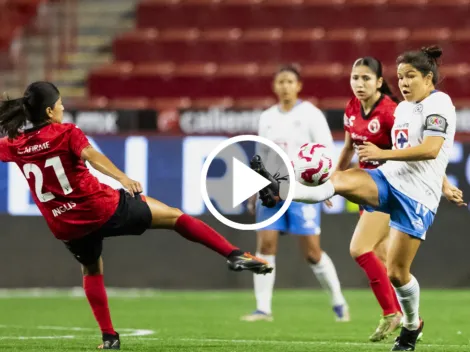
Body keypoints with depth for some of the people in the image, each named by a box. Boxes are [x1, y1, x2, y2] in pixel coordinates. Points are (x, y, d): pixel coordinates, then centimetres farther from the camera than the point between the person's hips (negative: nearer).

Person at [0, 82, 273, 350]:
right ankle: (234, 255, -6)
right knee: (173, 216, 5)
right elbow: (92, 156, -27)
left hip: (66, 226, 4)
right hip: (102, 207, -4)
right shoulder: (66, 133, -9)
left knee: (92, 270, 31)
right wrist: (122, 178, -40)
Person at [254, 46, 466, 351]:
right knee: (341, 180, -25)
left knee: (396, 271, -4)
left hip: (417, 194, -7)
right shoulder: (403, 108, 15)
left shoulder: (439, 102, -10)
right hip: (389, 178, 7)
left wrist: (382, 154, -23)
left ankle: (413, 326, 22)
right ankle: (278, 192, -44)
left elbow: (431, 150, -23)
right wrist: (445, 185, 30)